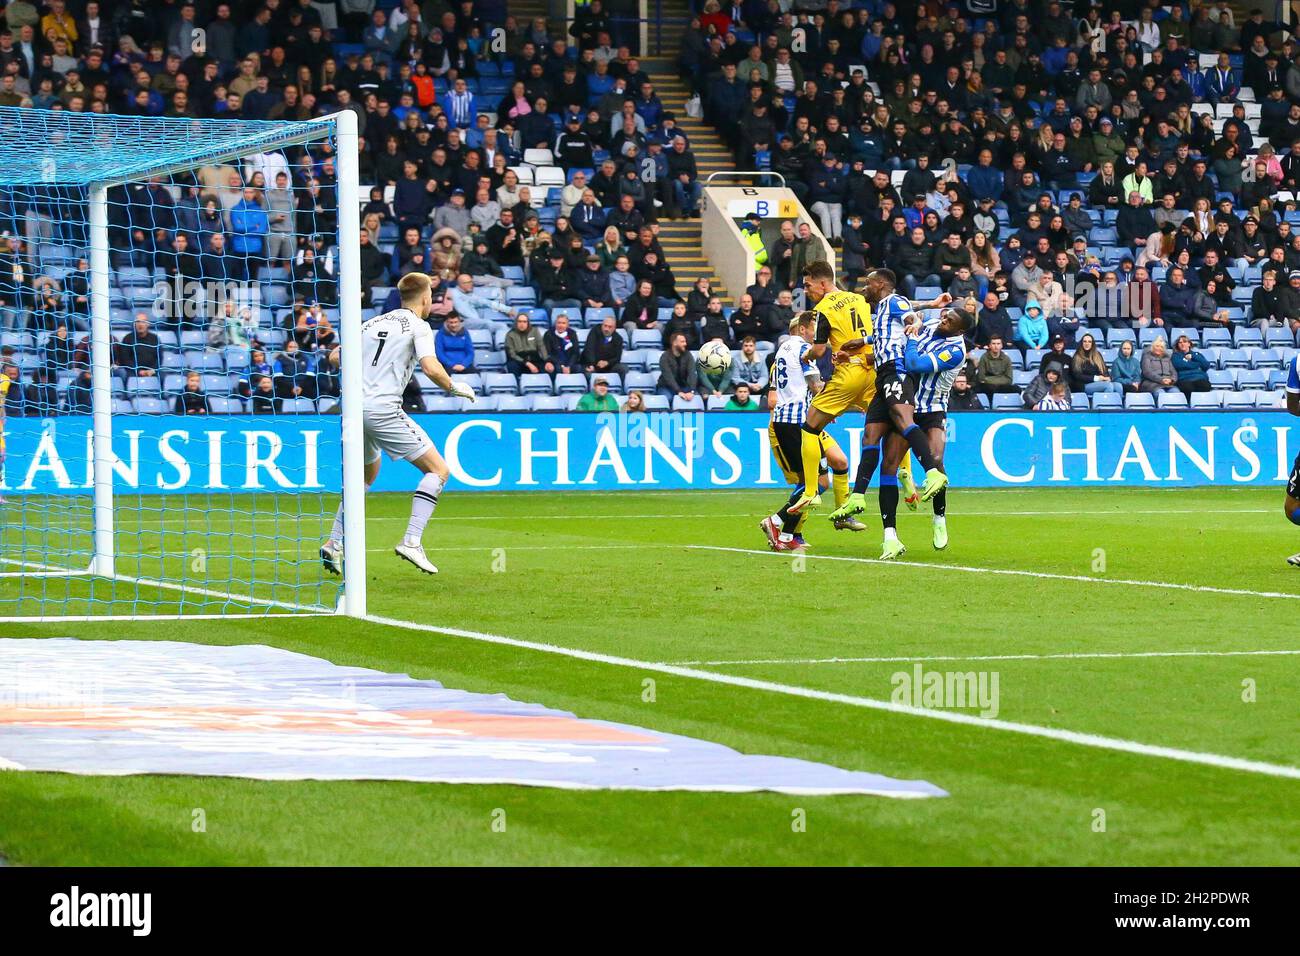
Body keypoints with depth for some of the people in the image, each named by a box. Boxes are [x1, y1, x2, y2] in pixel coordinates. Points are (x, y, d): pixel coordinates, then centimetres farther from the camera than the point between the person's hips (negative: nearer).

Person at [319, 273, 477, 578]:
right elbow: (431, 368, -14)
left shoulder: (371, 324, 19)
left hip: (354, 408, 7)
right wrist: (453, 387, 4)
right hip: (383, 408, -7)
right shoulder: (418, 326, 1)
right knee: (438, 470, -1)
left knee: (367, 474, 29)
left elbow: (334, 357, 19)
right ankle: (411, 542, -14)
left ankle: (334, 545, 23)